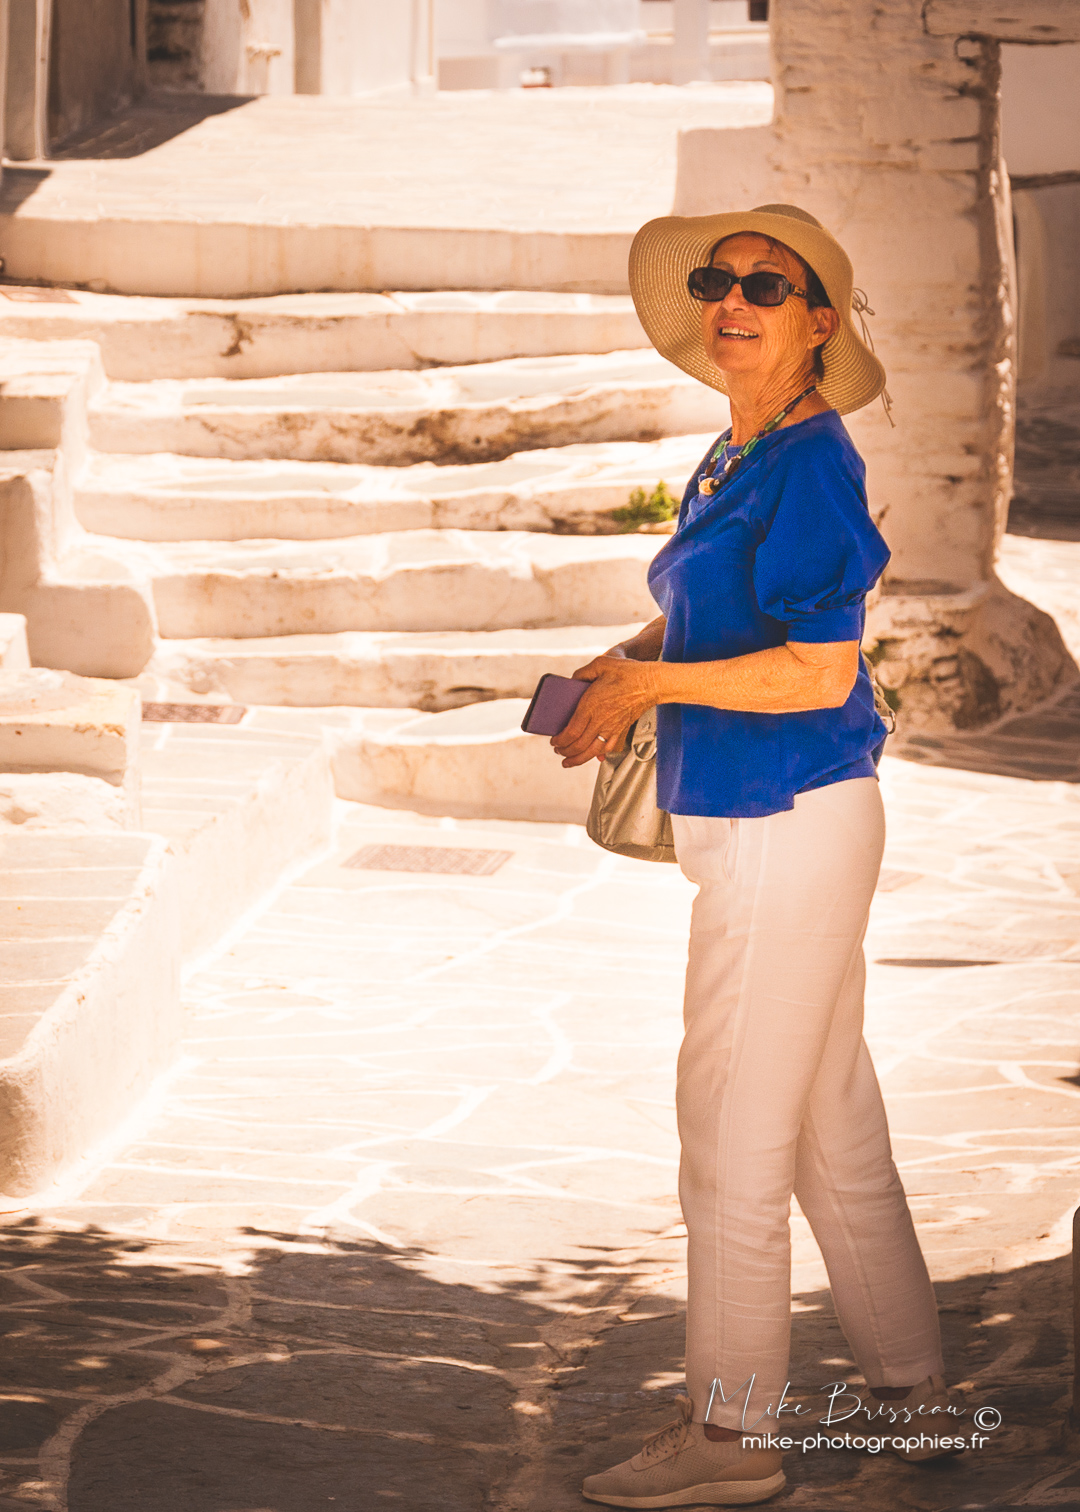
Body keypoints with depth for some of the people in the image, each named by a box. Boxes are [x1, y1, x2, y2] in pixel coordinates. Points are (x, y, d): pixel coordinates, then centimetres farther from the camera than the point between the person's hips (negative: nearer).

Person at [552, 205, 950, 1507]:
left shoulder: (808, 463, -16)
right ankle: (912, 1395, 28)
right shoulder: (728, 462, 12)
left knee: (732, 1126, -3)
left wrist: (650, 683, -15)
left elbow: (820, 671, -21)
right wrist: (629, 659, 5)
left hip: (790, 824, -10)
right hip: (753, 824, 10)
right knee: (833, 1125, 17)